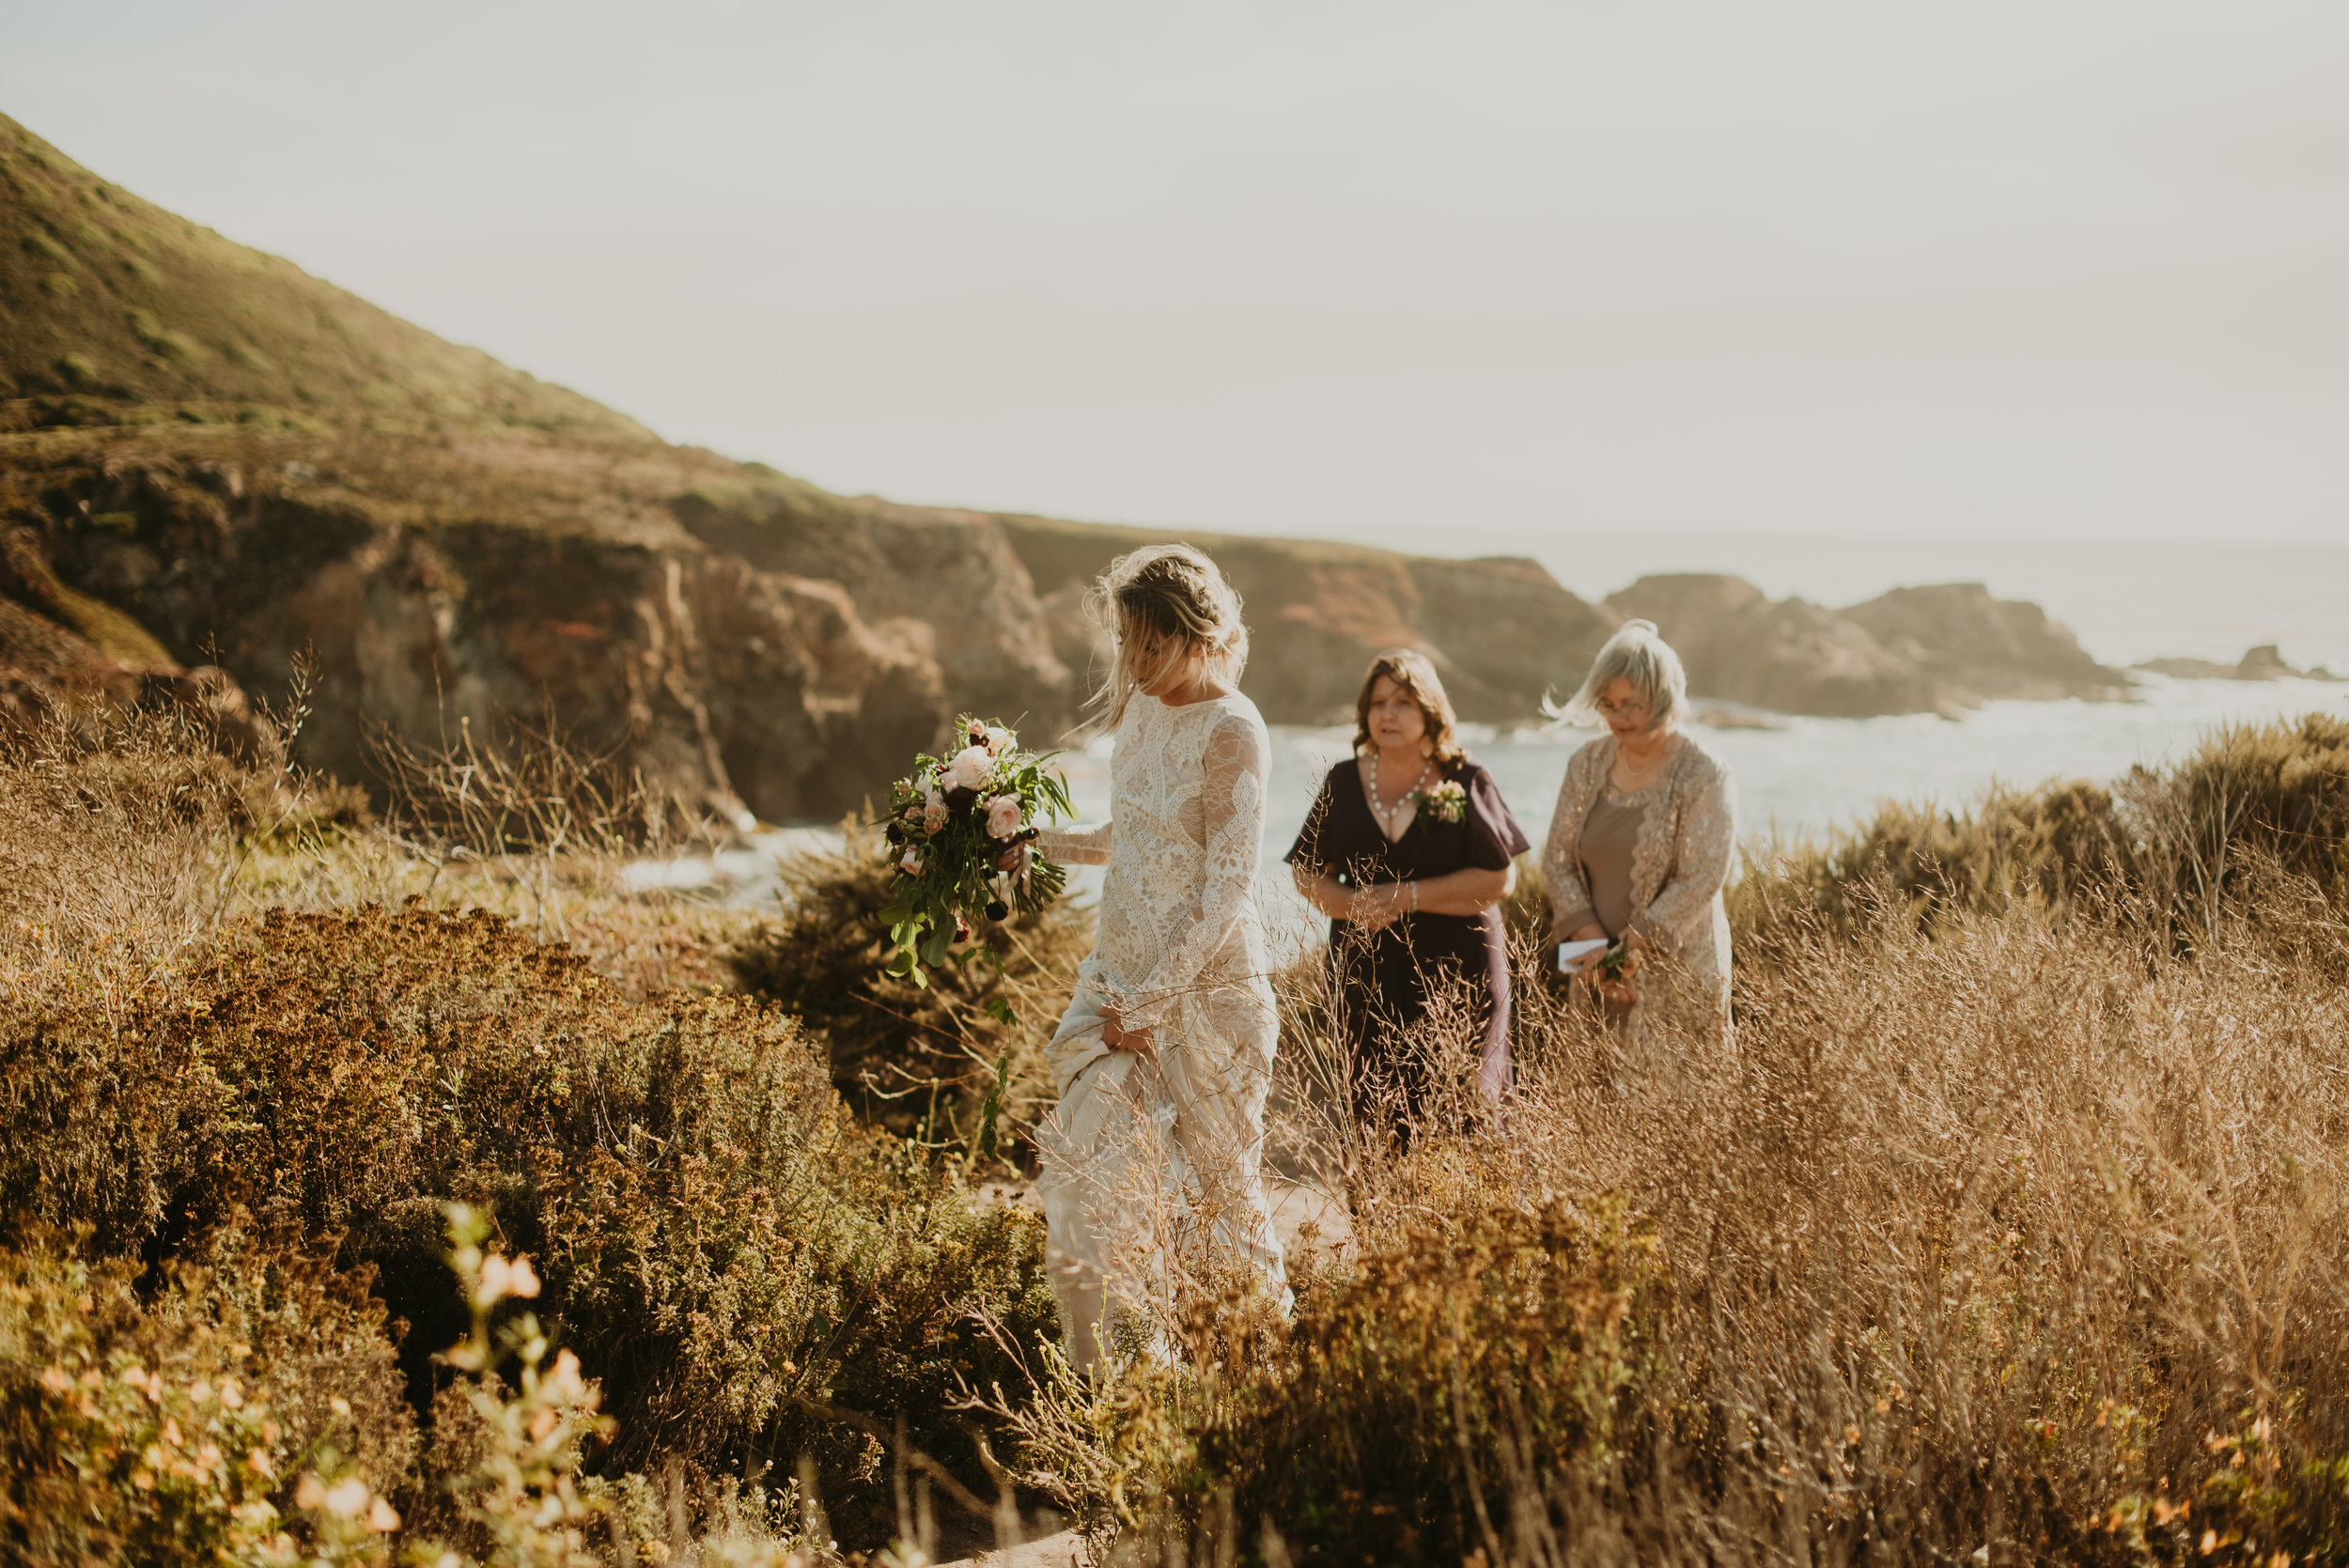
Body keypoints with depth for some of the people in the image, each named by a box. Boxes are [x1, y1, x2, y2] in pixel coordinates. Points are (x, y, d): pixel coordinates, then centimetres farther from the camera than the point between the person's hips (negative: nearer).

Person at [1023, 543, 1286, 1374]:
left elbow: (1226, 890, -17)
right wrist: (1032, 838, 15)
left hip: (1205, 987, -7)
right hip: (1121, 977, 7)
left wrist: (1149, 1003, -17)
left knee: (1220, 1184, 6)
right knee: (1090, 1168, -1)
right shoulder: (1142, 711, 8)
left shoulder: (1231, 732, -15)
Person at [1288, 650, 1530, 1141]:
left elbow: (1500, 878, -6)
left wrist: (1409, 896, -13)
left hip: (1455, 970, -3)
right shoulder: (1343, 783, 9)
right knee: (1374, 1104, 0)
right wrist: (1355, 905, -10)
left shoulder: (1466, 783, 0)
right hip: (1366, 969, 3)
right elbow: (1308, 874, 11)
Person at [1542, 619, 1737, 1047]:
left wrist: (1634, 950, -19)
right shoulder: (1588, 764, 8)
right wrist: (1591, 940, -8)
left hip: (1675, 975, -4)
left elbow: (1701, 880, -14)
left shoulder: (1705, 777, -8)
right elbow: (1557, 857, 6)